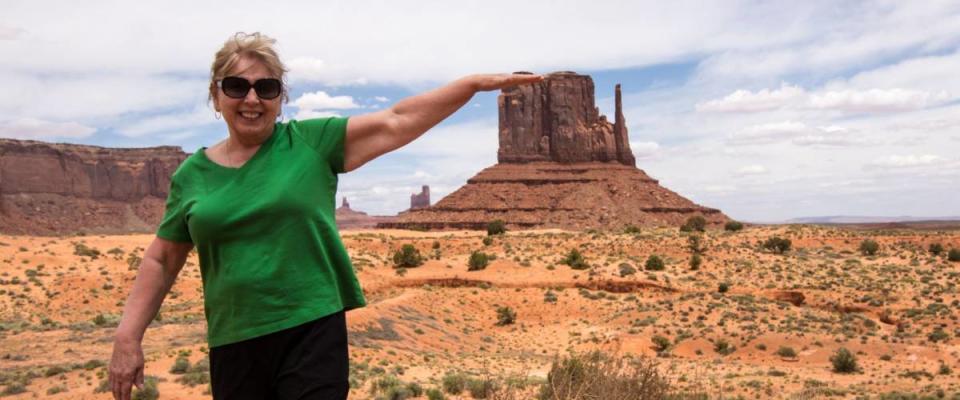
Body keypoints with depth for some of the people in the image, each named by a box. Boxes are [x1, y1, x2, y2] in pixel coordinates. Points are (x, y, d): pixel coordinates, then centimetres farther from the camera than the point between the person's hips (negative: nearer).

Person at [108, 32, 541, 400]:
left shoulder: (310, 141, -2)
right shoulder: (192, 174, 6)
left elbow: (396, 120, -6)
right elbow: (162, 261, 12)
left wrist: (476, 82, -11)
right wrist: (128, 336, 8)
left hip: (313, 332, -3)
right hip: (233, 345, 3)